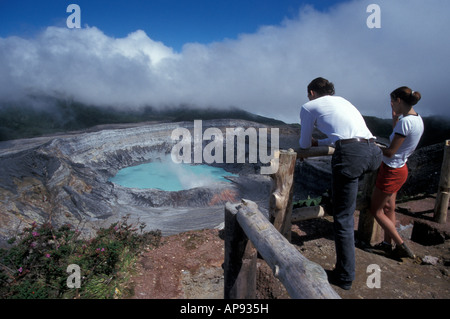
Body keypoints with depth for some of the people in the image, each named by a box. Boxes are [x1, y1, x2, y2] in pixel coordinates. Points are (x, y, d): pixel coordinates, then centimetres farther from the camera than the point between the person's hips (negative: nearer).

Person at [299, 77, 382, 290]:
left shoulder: (309, 106, 14)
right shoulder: (342, 100, 32)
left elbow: (304, 145, 21)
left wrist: (310, 144, 45)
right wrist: (318, 143, 51)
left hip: (350, 154, -7)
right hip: (373, 153, 7)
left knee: (343, 217, 3)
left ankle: (345, 277, 15)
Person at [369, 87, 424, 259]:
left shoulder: (405, 121, -25)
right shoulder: (418, 119, 4)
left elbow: (390, 152, -24)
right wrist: (395, 117, 14)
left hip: (391, 171, -9)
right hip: (401, 168, 9)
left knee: (376, 210, 5)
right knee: (388, 208, 18)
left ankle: (402, 247, 13)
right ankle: (387, 243, 30)